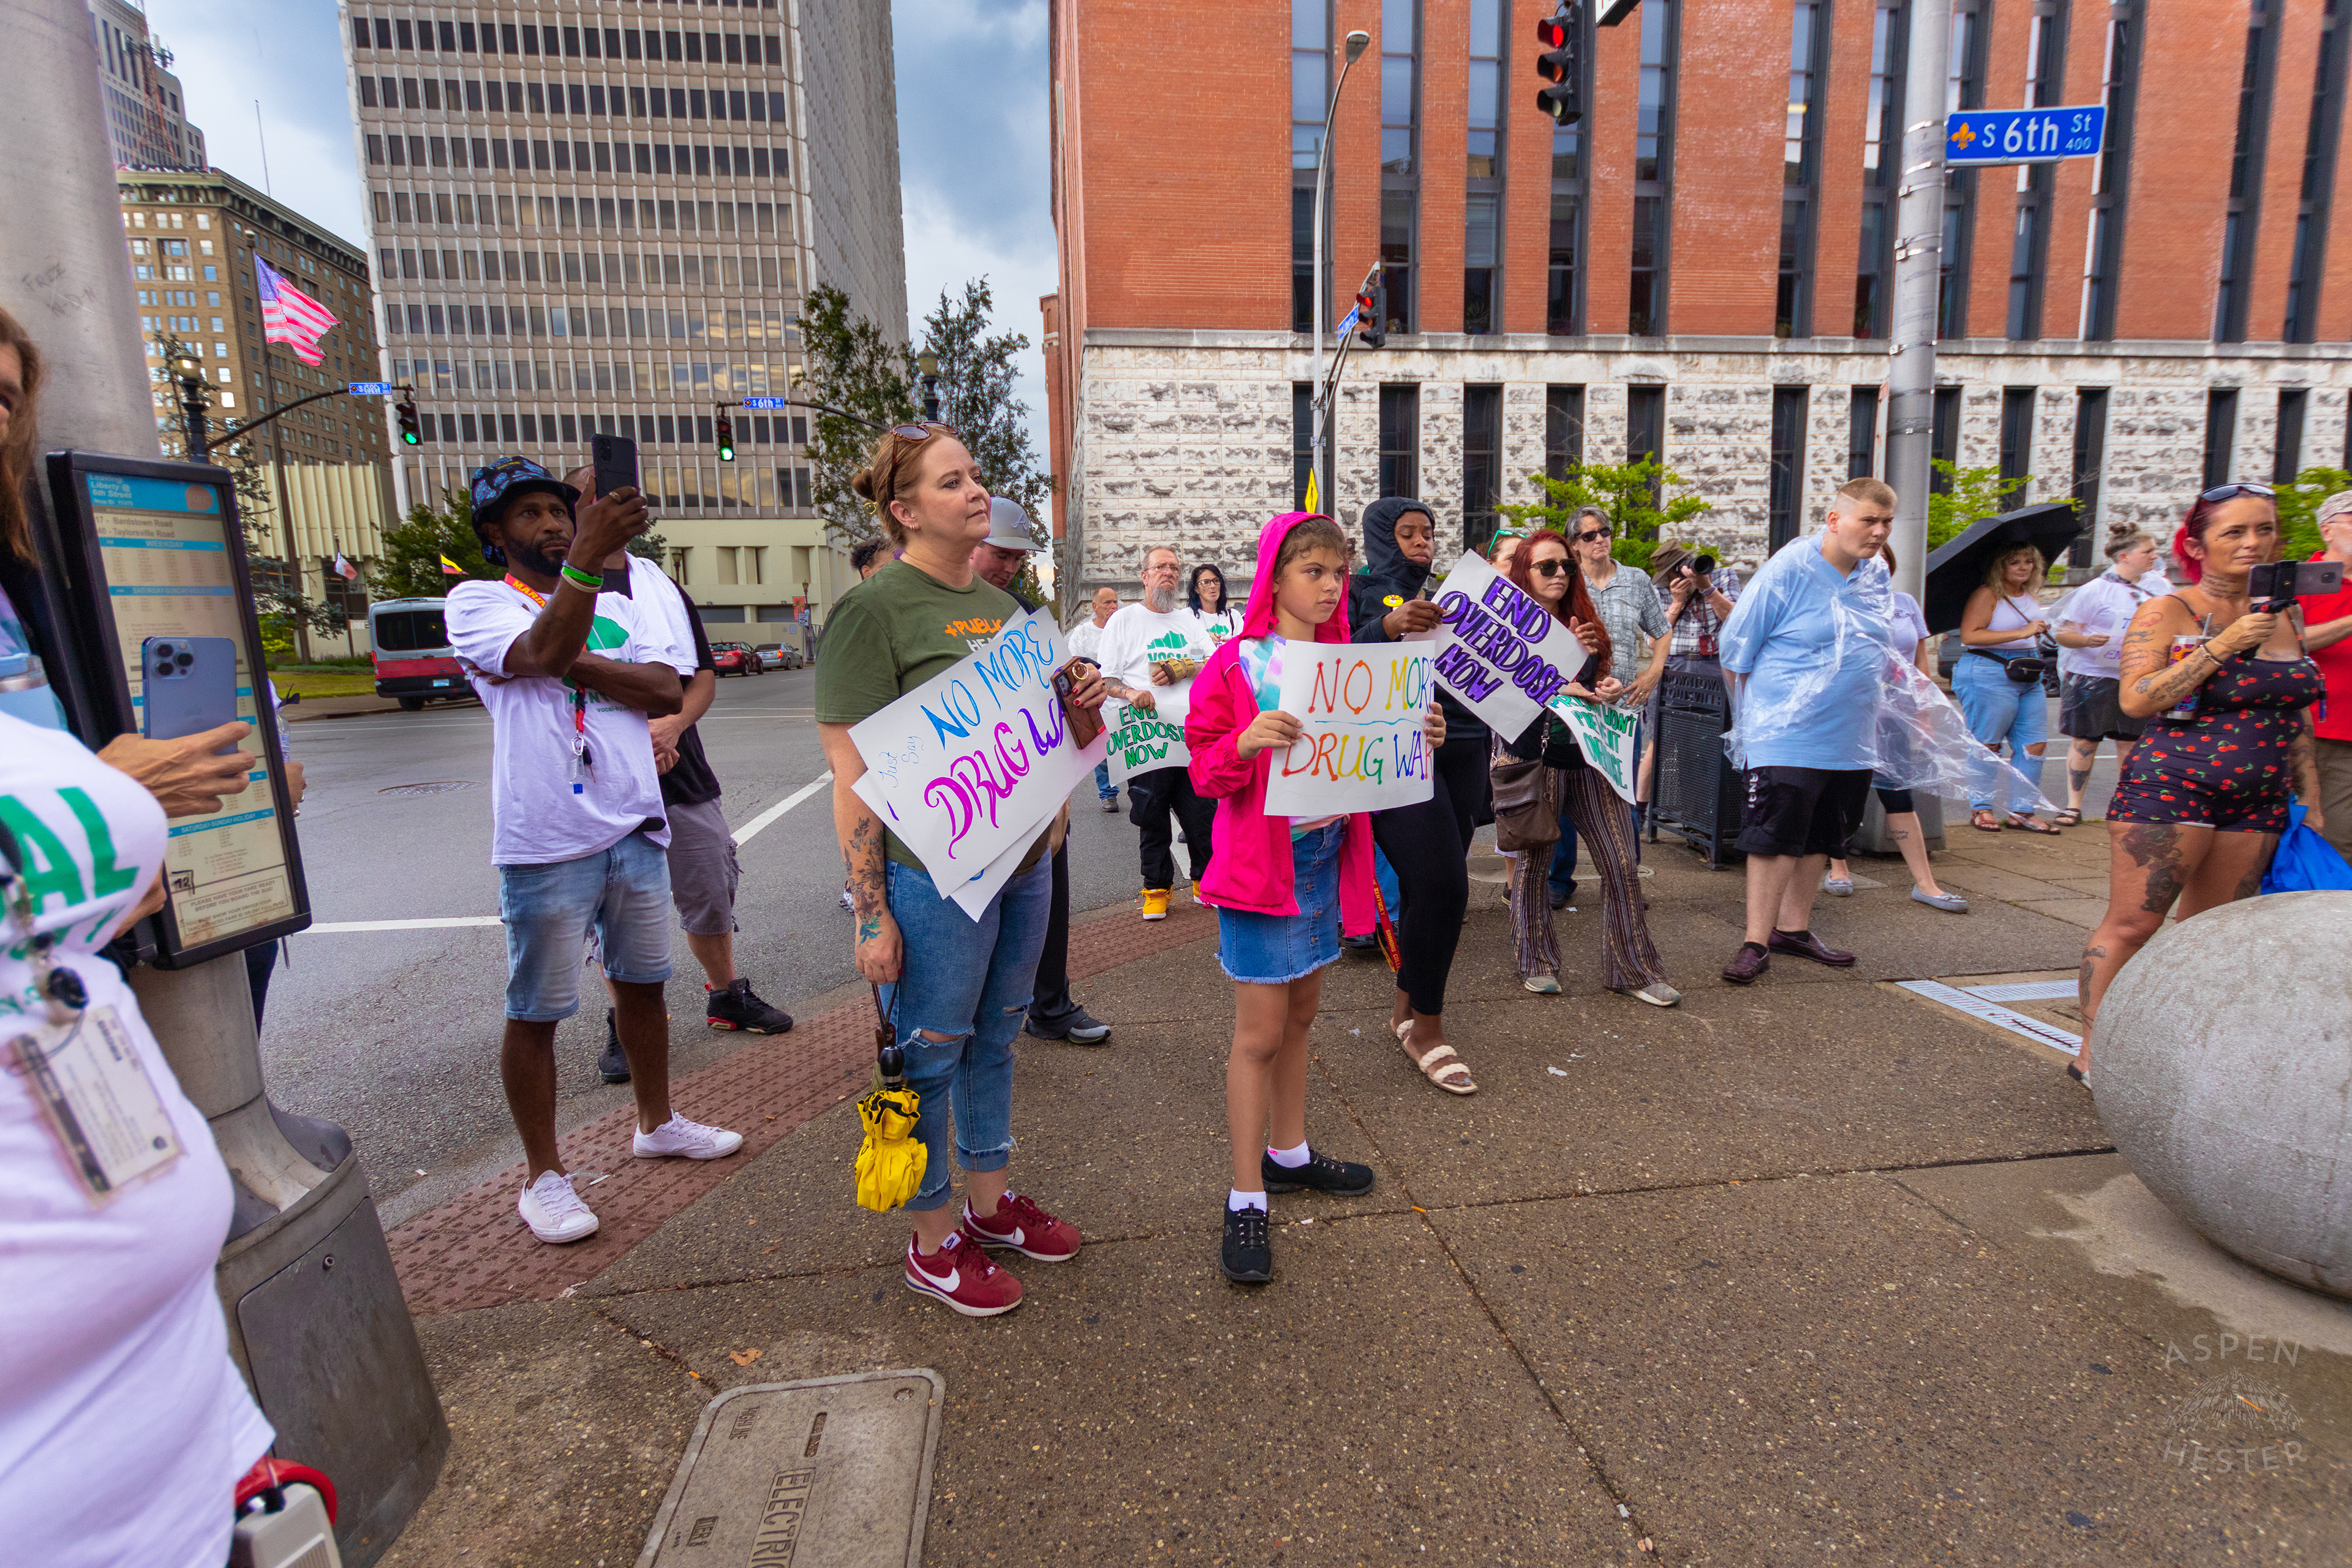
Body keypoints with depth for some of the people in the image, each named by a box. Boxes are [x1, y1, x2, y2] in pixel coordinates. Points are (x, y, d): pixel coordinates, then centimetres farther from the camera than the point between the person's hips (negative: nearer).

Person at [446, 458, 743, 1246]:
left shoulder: (623, 607, 13)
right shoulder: (476, 603, -1)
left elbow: (666, 690, -3)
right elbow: (543, 652, -23)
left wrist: (573, 663, -14)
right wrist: (588, 555, -35)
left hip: (635, 827, 5)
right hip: (545, 841, -5)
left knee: (641, 984, 18)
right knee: (535, 1013, 5)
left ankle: (657, 1123, 37)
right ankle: (543, 1174, 20)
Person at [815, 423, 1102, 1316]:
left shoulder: (1000, 604, 12)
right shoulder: (872, 611, -12)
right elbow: (851, 773, -15)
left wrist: (1079, 701, 1)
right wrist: (871, 914, -18)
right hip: (934, 873, -7)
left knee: (995, 1037, 20)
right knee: (929, 1056, 8)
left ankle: (991, 1200, 39)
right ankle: (933, 1241, 28)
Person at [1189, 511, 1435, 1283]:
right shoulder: (1236, 663, -8)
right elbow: (1205, 769, -10)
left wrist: (1418, 741, -3)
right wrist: (1244, 744, -29)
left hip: (1329, 856, 6)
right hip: (1259, 863, -6)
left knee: (1300, 1015, 19)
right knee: (1260, 1032, -2)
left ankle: (1287, 1151, 36)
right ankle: (1247, 1200, 9)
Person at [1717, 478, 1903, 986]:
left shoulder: (1877, 577, 9)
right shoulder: (1787, 570, -12)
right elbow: (1736, 650, -7)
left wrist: (1858, 701, 18)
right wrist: (1759, 710, 1)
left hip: (1851, 741, 7)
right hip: (1786, 738, -7)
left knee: (1821, 839, 14)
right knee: (1775, 838, -7)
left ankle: (1794, 927, 28)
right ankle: (1756, 943, 0)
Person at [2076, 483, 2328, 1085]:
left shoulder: (2282, 616, 14)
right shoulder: (2166, 613, -4)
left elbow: (2295, 717, 20)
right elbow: (2135, 700, -16)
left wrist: (2310, 799, 17)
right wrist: (2223, 645, -18)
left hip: (2259, 800, 6)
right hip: (2169, 788, -6)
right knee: (2131, 925, -7)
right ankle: (2091, 1052, 0)